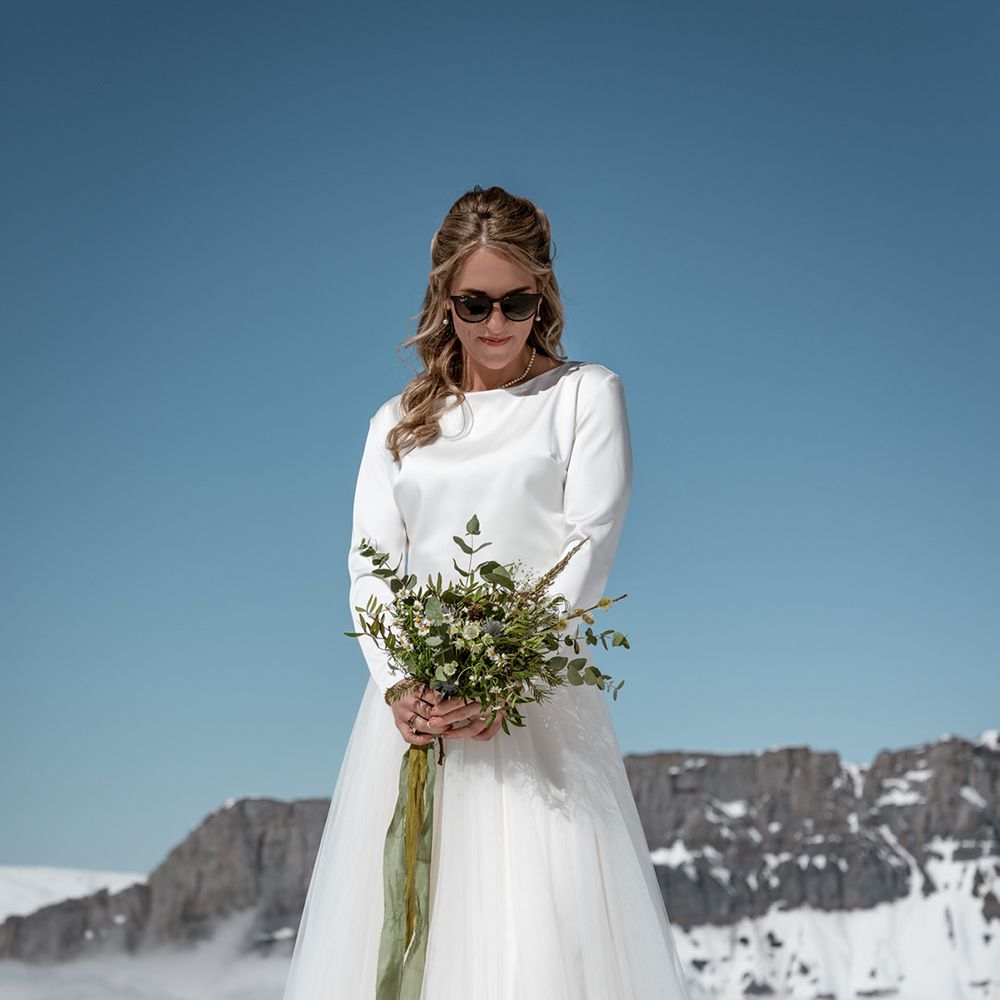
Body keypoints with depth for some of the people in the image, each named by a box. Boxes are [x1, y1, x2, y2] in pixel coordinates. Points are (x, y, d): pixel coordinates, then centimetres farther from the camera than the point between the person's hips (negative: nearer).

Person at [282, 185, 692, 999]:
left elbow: (588, 548, -3)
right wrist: (398, 687, -9)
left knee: (545, 933, -10)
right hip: (416, 708, 3)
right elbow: (370, 569, 10)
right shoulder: (398, 424, 18)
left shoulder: (585, 395, 8)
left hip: (539, 699, -3)